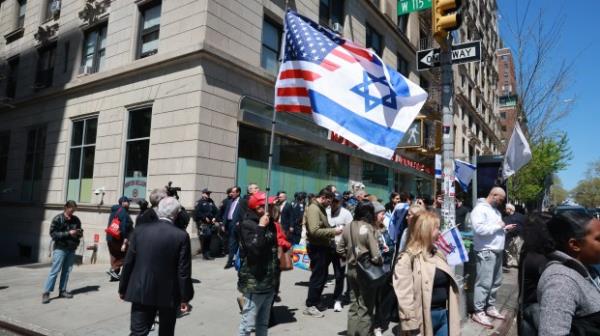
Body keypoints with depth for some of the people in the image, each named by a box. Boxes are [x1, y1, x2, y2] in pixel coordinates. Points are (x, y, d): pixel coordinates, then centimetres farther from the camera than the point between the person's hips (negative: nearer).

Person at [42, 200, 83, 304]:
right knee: (55, 271, -5)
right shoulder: (58, 219, -5)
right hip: (60, 248, -5)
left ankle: (62, 290, 18)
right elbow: (53, 233, -10)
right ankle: (46, 293, 1)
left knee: (67, 271, 9)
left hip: (71, 249, 5)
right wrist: (68, 233, -18)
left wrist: (80, 233, -5)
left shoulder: (76, 220, 8)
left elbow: (80, 232, 19)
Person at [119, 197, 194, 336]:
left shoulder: (140, 231, -5)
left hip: (141, 292, 1)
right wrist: (185, 297, -3)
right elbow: (183, 271, -12)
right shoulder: (181, 236, -13)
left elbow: (128, 263, 0)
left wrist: (123, 288, 13)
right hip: (169, 294, -1)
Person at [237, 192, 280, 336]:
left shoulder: (269, 223, 10)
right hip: (254, 282, -7)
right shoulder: (247, 224, -12)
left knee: (263, 323, 18)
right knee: (248, 323, -2)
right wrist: (261, 227, -21)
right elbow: (254, 249, -26)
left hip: (269, 281, 8)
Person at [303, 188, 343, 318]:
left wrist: (332, 231, 6)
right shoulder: (313, 209, -19)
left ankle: (315, 301, 30)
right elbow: (315, 231, -28)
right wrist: (333, 231, -22)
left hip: (323, 247, 10)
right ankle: (310, 306, 10)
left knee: (322, 275, 18)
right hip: (317, 248, -10)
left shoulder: (320, 208, 13)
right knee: (318, 277, -1)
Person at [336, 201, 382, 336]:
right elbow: (375, 255, -21)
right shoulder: (369, 228, -19)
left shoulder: (348, 227, -1)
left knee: (354, 304, 18)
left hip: (351, 269, 6)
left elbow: (340, 249, 6)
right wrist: (380, 262, -2)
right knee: (366, 307, 9)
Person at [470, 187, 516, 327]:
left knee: (496, 282, 16)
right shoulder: (480, 209, -12)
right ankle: (478, 312, 1)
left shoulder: (495, 210, 18)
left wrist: (505, 228, 7)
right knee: (484, 283, -7)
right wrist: (497, 226, -16)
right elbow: (479, 228, -25)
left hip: (497, 251, 10)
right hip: (486, 252, -10)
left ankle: (490, 307, 28)